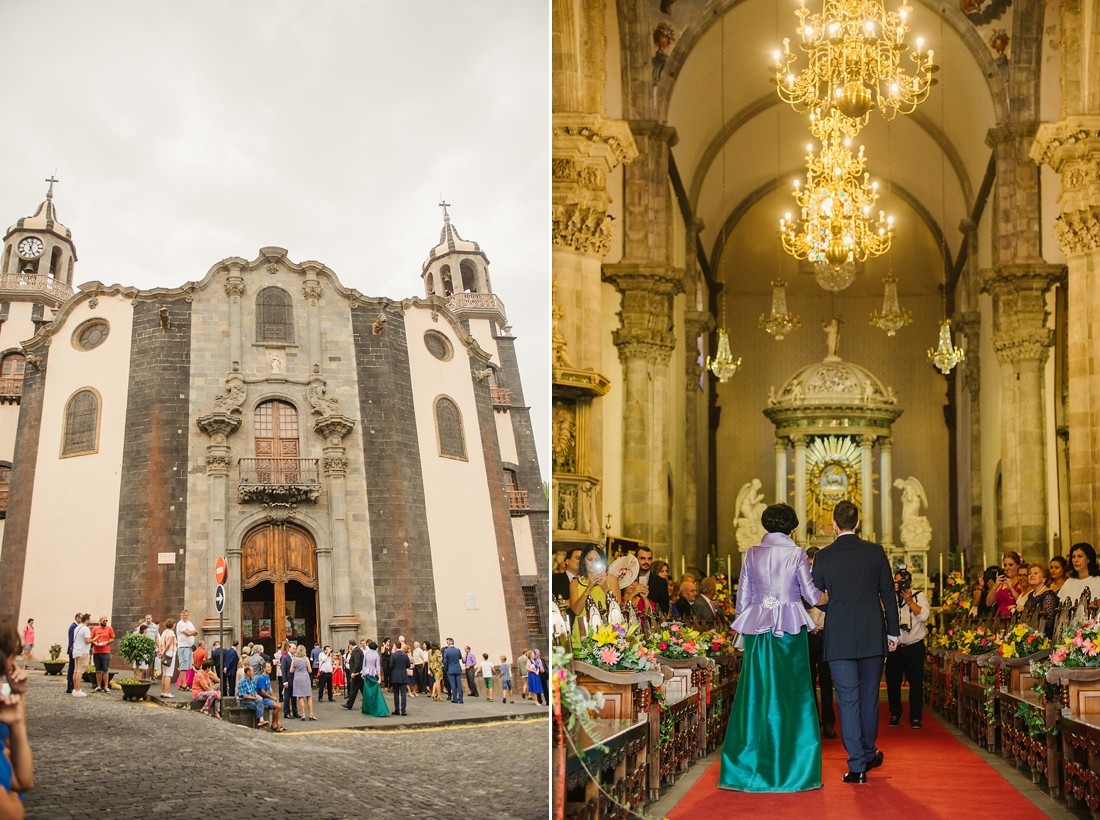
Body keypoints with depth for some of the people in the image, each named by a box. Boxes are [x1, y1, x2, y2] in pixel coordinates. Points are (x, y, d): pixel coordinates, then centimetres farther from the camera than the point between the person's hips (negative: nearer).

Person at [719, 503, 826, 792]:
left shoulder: (751, 554, 4)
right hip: (790, 629, -3)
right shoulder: (796, 554, -3)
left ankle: (750, 766, 9)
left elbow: (742, 599, 6)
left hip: (756, 628, 3)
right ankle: (791, 767, 5)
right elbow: (811, 595, -3)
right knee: (790, 695, 2)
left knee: (756, 695, 6)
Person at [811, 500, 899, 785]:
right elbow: (888, 594, 2)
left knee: (848, 699, 0)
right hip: (872, 636, 2)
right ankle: (869, 753, 31)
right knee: (869, 696, 17)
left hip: (839, 638, -2)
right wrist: (893, 631, 9)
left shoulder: (824, 556, -4)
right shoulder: (875, 552, -1)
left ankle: (857, 766, -2)